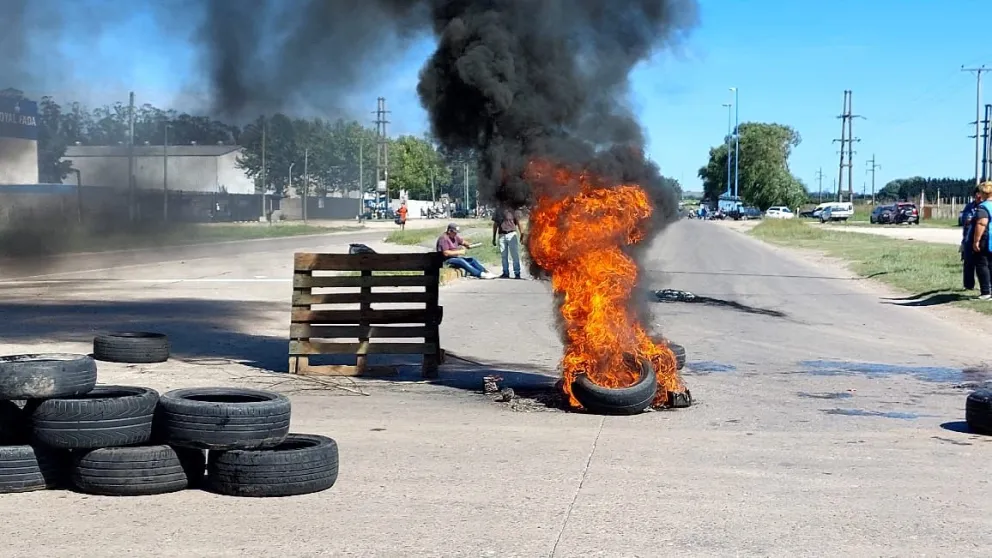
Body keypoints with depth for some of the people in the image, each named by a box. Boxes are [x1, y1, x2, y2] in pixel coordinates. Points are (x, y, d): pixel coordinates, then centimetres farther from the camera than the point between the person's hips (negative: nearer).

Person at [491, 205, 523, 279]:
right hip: (502, 235, 2)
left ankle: (517, 273, -6)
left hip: (512, 234, -2)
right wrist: (494, 238, 16)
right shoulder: (497, 212, 13)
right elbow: (495, 225, 17)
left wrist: (521, 232, -10)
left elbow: (517, 222, 4)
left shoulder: (512, 211, 7)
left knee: (515, 255, -6)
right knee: (504, 256, 2)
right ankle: (505, 273, 7)